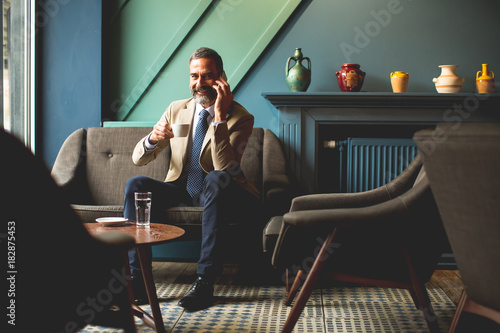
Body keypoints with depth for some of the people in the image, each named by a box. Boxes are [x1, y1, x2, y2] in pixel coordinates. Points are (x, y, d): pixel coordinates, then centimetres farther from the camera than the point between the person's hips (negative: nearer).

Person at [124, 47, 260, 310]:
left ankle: (205, 280, -37)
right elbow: (138, 159, 2)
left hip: (216, 191, -4)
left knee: (216, 180, -37)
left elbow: (224, 168, -24)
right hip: (180, 189, 4)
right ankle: (137, 276, -21)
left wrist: (220, 117, -28)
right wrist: (153, 139, -21)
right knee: (135, 185, -21)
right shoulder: (176, 110, 5)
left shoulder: (241, 118, -8)